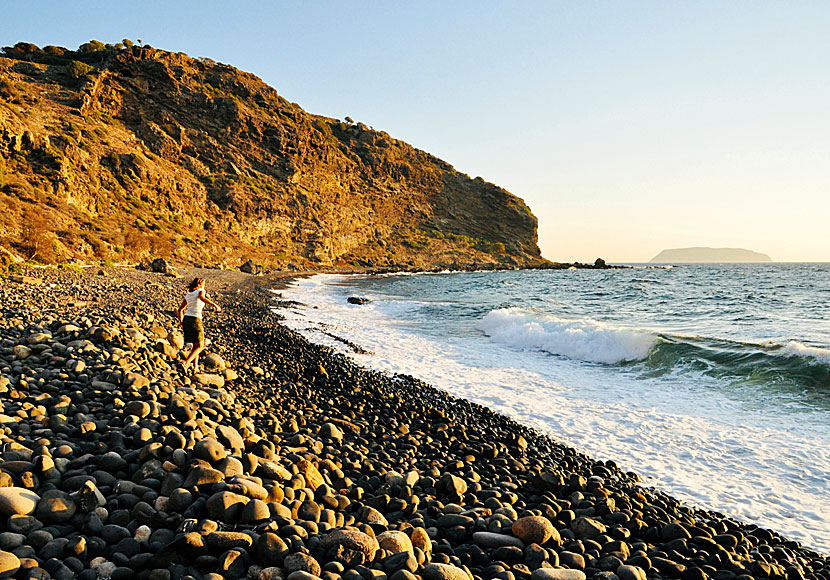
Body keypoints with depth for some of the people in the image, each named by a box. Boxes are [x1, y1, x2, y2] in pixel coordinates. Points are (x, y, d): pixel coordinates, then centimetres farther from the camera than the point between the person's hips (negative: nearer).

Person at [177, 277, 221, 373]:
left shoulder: (188, 295, 17)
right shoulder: (200, 291, -2)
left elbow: (180, 309, 20)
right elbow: (202, 298, -27)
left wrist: (181, 321, 26)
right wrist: (214, 305, -41)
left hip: (186, 319, 7)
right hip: (195, 320, -7)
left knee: (195, 344, 20)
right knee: (200, 346, 2)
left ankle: (195, 366, 18)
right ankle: (185, 364, -14)